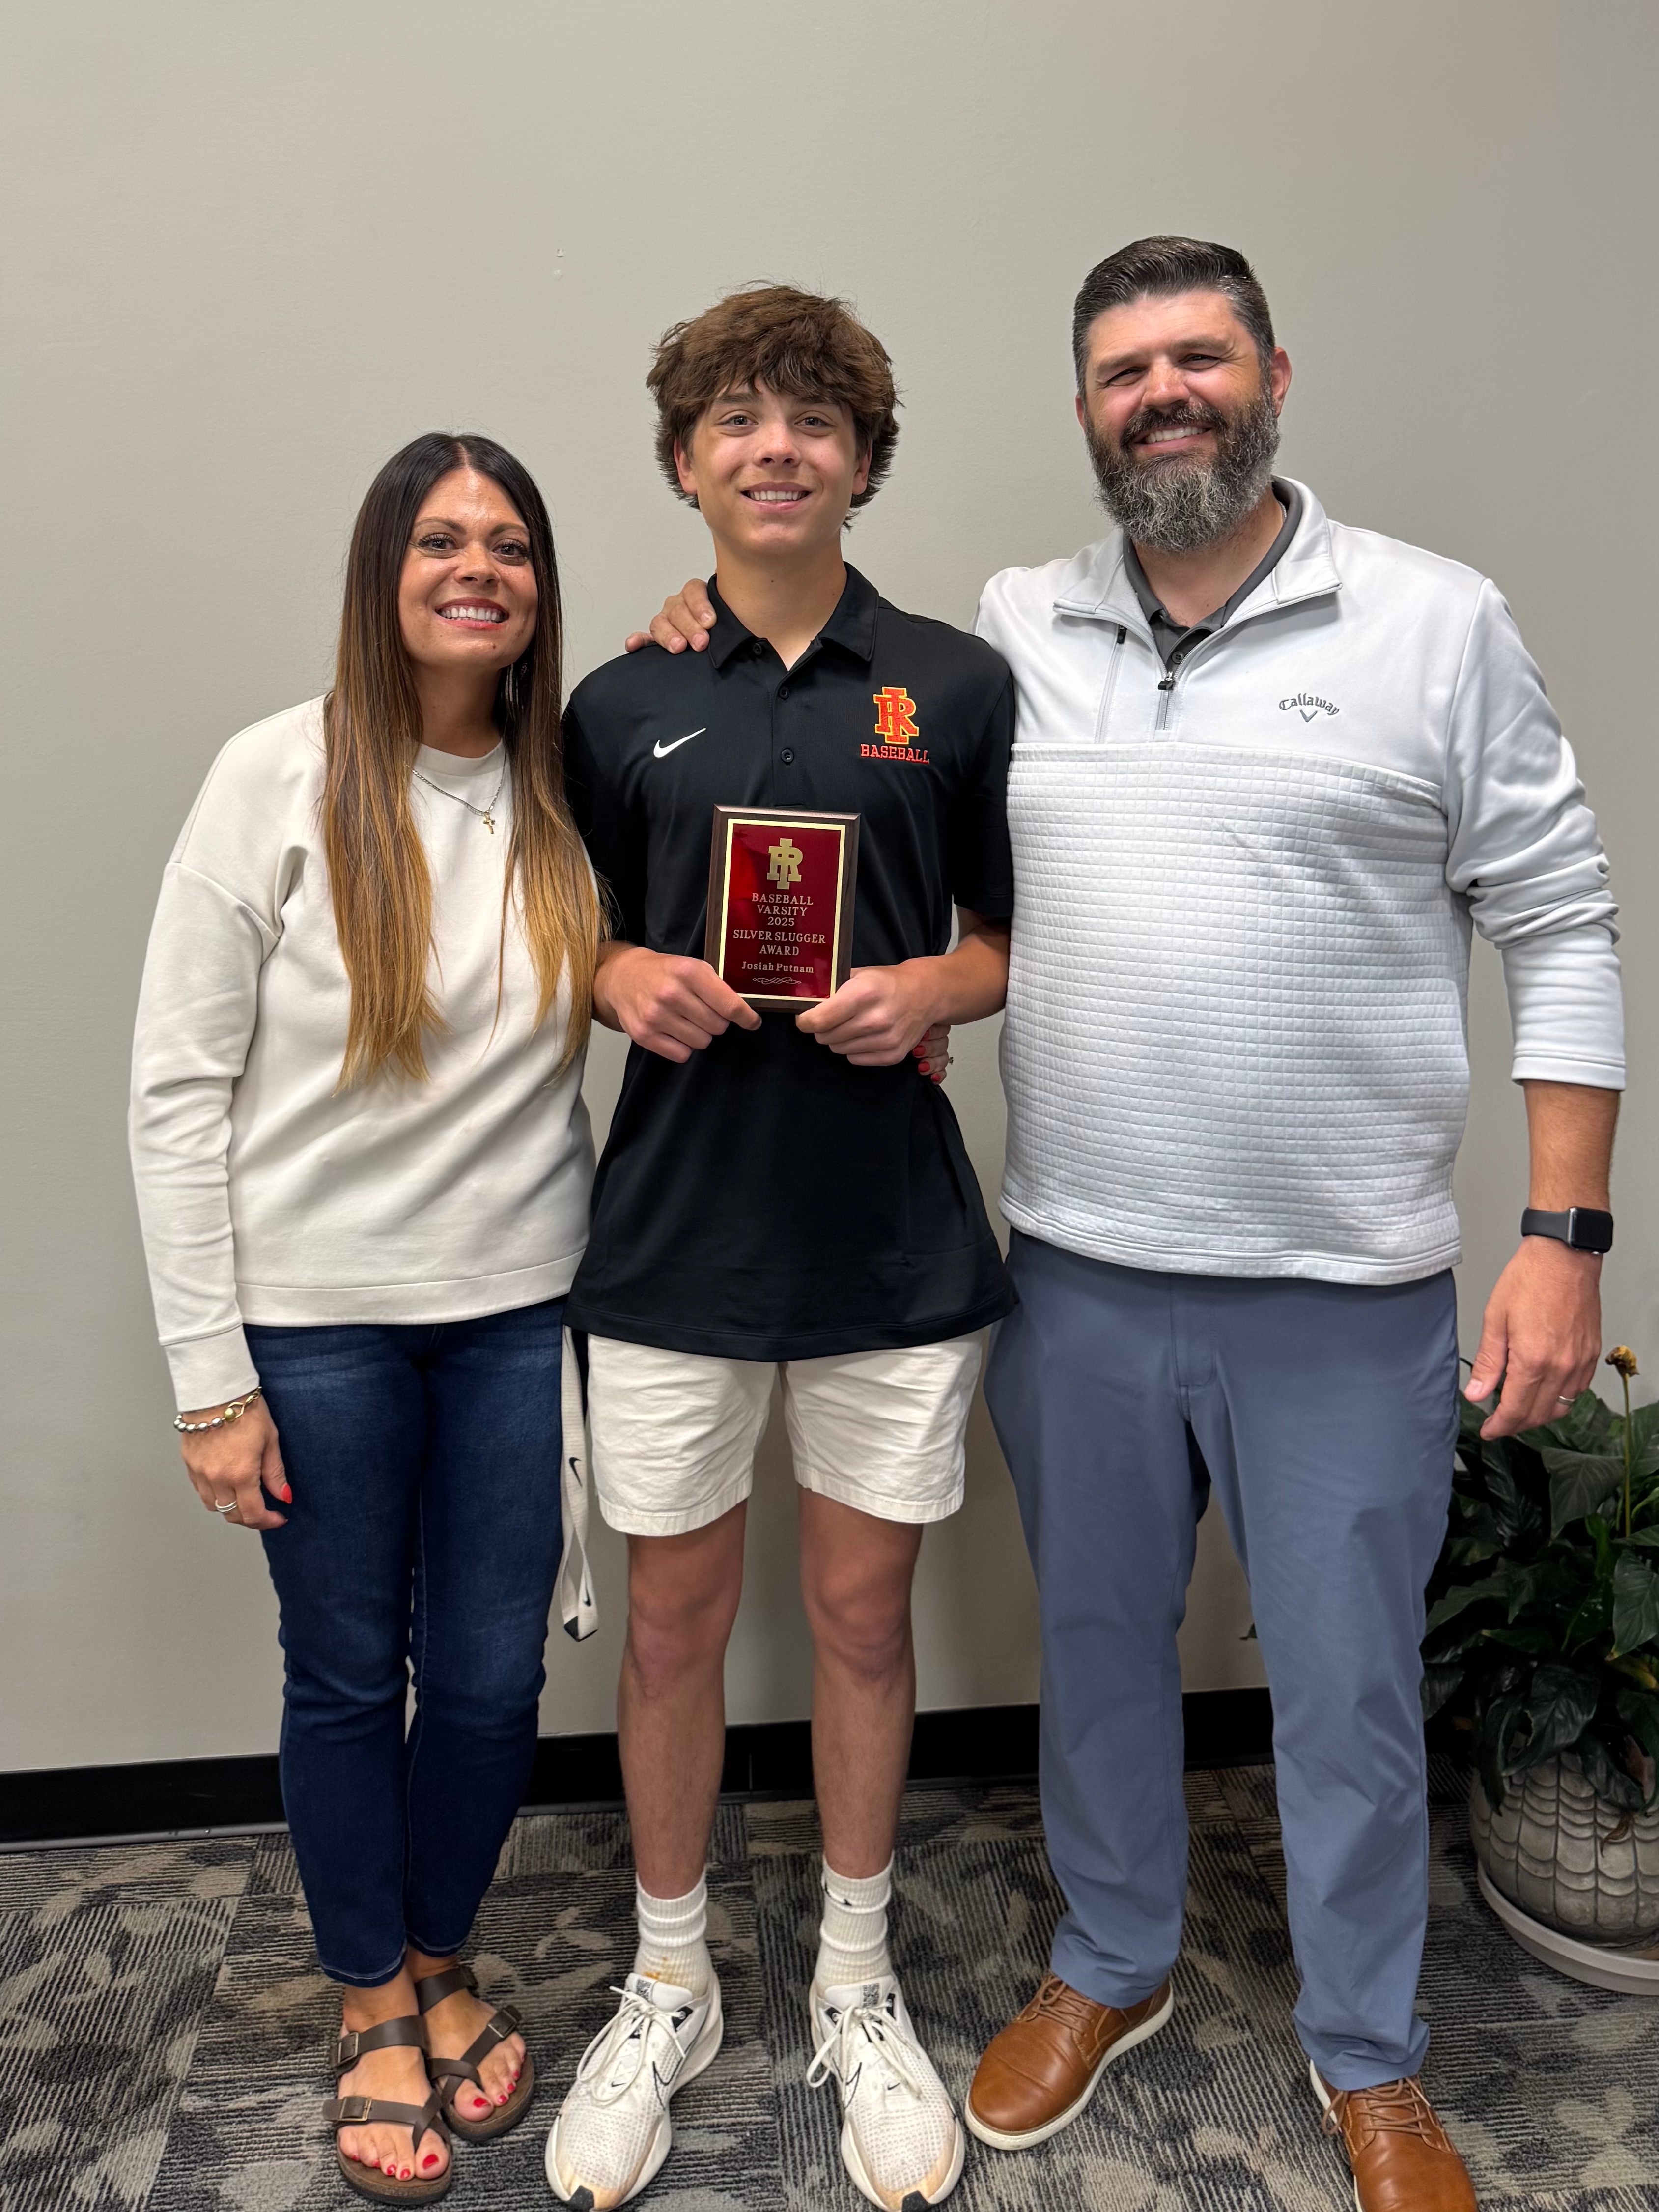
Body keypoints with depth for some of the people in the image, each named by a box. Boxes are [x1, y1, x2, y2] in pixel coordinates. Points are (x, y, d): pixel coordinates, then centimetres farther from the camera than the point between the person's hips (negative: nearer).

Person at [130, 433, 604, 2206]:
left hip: (519, 1304, 3)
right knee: (348, 1674, 13)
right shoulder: (280, 779, -8)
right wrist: (208, 1374, -9)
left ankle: (438, 1962, 41)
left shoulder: (571, 782, 2)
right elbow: (178, 1086, -8)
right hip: (319, 1314, -3)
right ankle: (372, 2005, 38)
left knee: (492, 1675, 12)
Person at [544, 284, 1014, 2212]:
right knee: (673, 1621, 12)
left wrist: (929, 993, -15)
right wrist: (624, 977, -10)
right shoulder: (617, 708, 5)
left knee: (862, 1614, 13)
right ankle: (667, 1990, 36)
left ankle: (856, 1989, 36)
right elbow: (580, 943, 12)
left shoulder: (955, 687, 1)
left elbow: (1022, 943, 6)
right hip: (674, 1235, 1)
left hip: (895, 1238, 0)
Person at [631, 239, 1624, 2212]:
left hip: (1343, 1296, -2)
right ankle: (1112, 1966, 45)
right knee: (1095, 1640, 19)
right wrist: (727, 634, 0)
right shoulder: (1010, 633, 5)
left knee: (1346, 1691, 12)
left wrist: (1564, 1234, -8)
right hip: (1076, 1276, 3)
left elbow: (1560, 935, -2)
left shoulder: (1436, 624, -2)